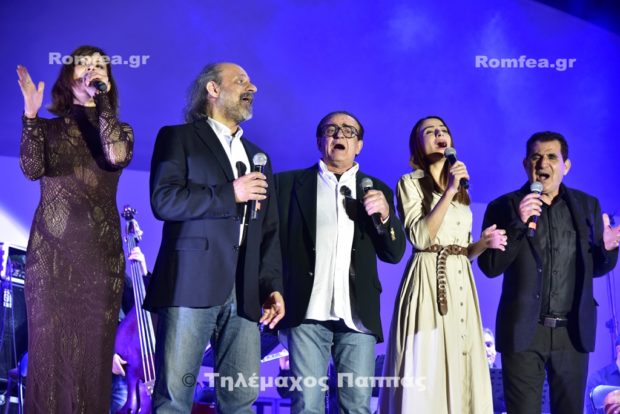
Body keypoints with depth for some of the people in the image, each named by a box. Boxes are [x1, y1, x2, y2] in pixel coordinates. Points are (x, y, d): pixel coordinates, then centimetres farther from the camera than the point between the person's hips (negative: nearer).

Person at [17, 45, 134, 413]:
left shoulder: (121, 129, 10)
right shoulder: (49, 128, 10)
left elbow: (116, 156, -14)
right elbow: (32, 169, -10)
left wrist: (101, 98, -10)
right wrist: (31, 115, -17)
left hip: (101, 253, 0)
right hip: (51, 251, 0)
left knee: (93, 352, 1)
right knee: (49, 350, -1)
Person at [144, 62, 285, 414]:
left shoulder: (258, 156, 24)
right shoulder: (178, 138, 8)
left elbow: (269, 231, 20)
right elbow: (163, 200, -8)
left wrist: (273, 286, 8)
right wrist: (229, 194, -10)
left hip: (244, 292, 5)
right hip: (192, 284, -5)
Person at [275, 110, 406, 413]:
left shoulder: (376, 190, 15)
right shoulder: (289, 183, 9)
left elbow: (394, 253, 9)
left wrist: (384, 215, -7)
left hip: (358, 315, 2)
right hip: (308, 312, -1)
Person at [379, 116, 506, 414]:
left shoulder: (462, 190, 20)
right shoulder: (410, 183, 1)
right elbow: (420, 238, -14)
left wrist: (484, 243, 0)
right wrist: (449, 191, -16)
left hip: (460, 285, 6)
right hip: (428, 283, -6)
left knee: (460, 372, 4)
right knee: (425, 374, -8)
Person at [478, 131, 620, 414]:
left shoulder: (587, 205, 8)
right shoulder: (504, 206, -1)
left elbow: (595, 267, 14)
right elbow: (489, 267, -8)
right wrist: (519, 224, -20)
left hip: (573, 332, 3)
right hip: (525, 331, -2)